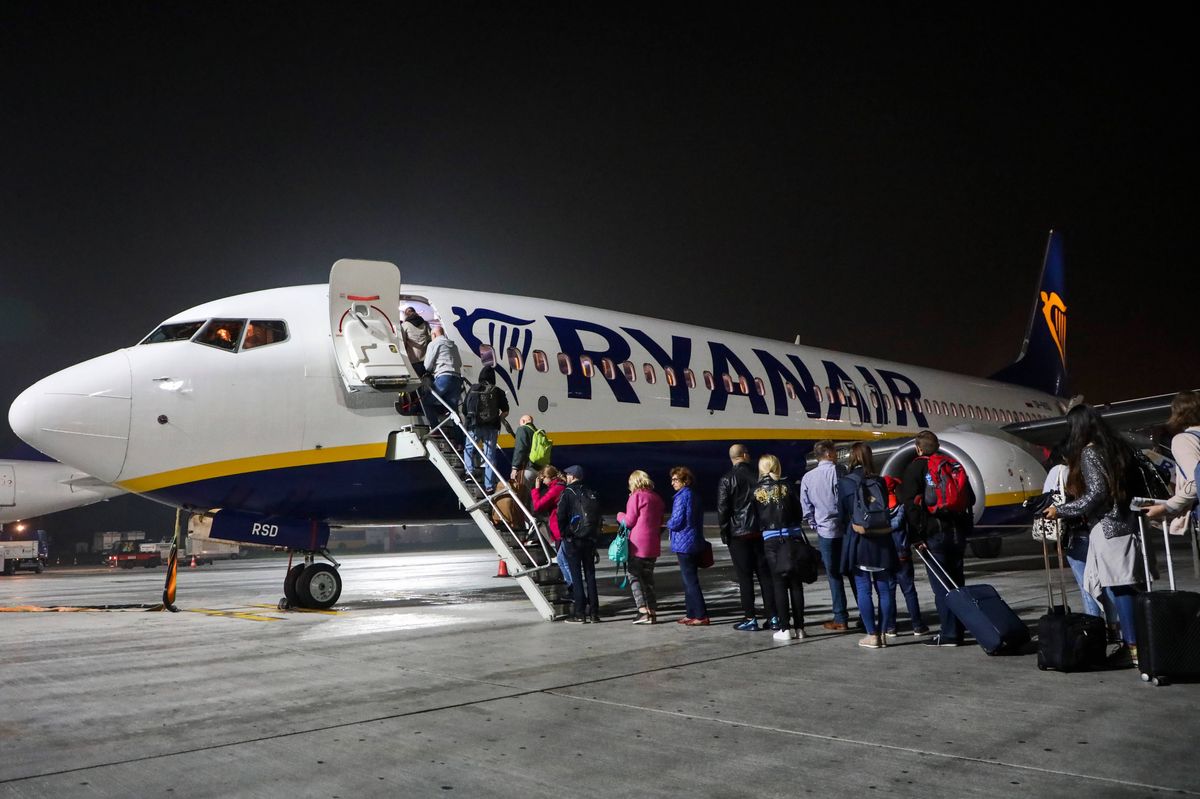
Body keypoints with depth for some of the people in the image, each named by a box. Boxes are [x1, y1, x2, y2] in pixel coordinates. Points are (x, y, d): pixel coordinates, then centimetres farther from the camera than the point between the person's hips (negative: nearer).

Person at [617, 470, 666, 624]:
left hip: (638, 544, -7)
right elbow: (660, 522, 16)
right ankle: (652, 611, 12)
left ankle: (643, 610, -10)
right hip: (653, 545, 7)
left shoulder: (636, 496, -10)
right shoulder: (657, 498, 11)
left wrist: (620, 516, 8)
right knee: (648, 577, 14)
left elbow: (629, 521, -10)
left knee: (634, 576, 1)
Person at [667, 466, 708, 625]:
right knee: (689, 580, 15)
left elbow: (676, 522, -18)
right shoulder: (694, 496, 13)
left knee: (690, 581, -6)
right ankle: (691, 614, 20)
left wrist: (668, 524, 3)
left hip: (684, 544, -9)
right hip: (695, 543, 9)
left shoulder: (682, 497, -15)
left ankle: (701, 616, -6)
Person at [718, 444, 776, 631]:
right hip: (760, 532, 3)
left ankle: (750, 619, 1)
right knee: (765, 574, 8)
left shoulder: (727, 480, -6)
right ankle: (772, 616, 9)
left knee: (745, 577, 1)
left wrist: (724, 533, -1)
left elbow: (722, 509, -9)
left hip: (738, 534, -3)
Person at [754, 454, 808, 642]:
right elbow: (798, 512, 1)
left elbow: (756, 517, 0)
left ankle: (785, 628, 1)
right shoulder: (786, 486, -2)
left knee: (779, 584, 4)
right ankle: (798, 627, 11)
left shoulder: (757, 491, -1)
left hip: (770, 540, 0)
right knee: (795, 583, 7)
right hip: (791, 537, 0)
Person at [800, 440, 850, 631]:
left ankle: (841, 619, 6)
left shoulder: (808, 478, 3)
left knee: (834, 576, 6)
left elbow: (806, 508, 6)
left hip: (826, 532, 1)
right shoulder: (838, 471, -5)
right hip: (846, 529, -1)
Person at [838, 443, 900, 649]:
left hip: (857, 541, -3)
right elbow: (886, 511, 9)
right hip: (881, 541, 3)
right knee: (884, 588, 10)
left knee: (863, 589, 2)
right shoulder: (880, 482, 2)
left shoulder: (844, 483, -5)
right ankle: (882, 632, 13)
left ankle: (872, 635, 2)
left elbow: (842, 515, -1)